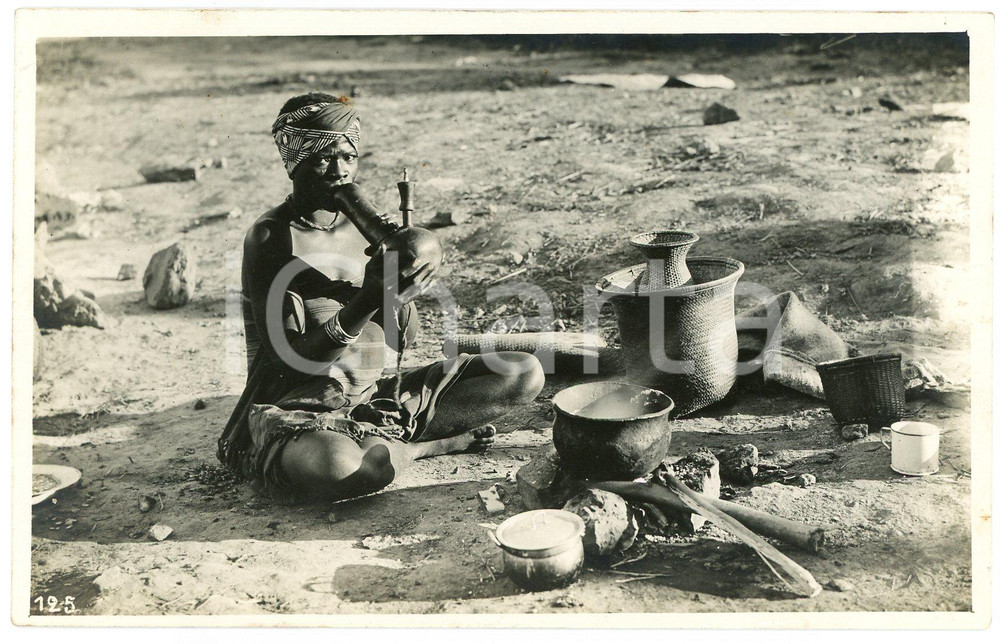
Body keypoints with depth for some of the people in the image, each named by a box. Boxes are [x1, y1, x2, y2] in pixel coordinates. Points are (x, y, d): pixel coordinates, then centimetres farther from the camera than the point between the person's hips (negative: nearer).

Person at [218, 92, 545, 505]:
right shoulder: (271, 237, -11)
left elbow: (404, 340, 4)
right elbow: (289, 358, -18)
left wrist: (401, 290, -17)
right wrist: (368, 300, -27)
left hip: (370, 397, 6)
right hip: (293, 414, -6)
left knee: (524, 374, -3)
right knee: (345, 466, -44)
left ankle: (383, 444, -9)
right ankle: (437, 444, -10)